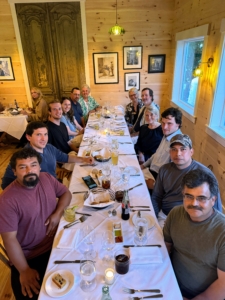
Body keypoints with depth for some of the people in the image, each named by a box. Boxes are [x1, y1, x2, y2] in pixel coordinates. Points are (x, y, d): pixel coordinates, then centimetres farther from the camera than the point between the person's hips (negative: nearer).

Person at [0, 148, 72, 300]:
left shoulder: (47, 178, -6)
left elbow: (66, 193, 7)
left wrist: (58, 213, -12)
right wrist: (24, 271, -17)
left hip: (56, 243, 4)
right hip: (29, 257, -4)